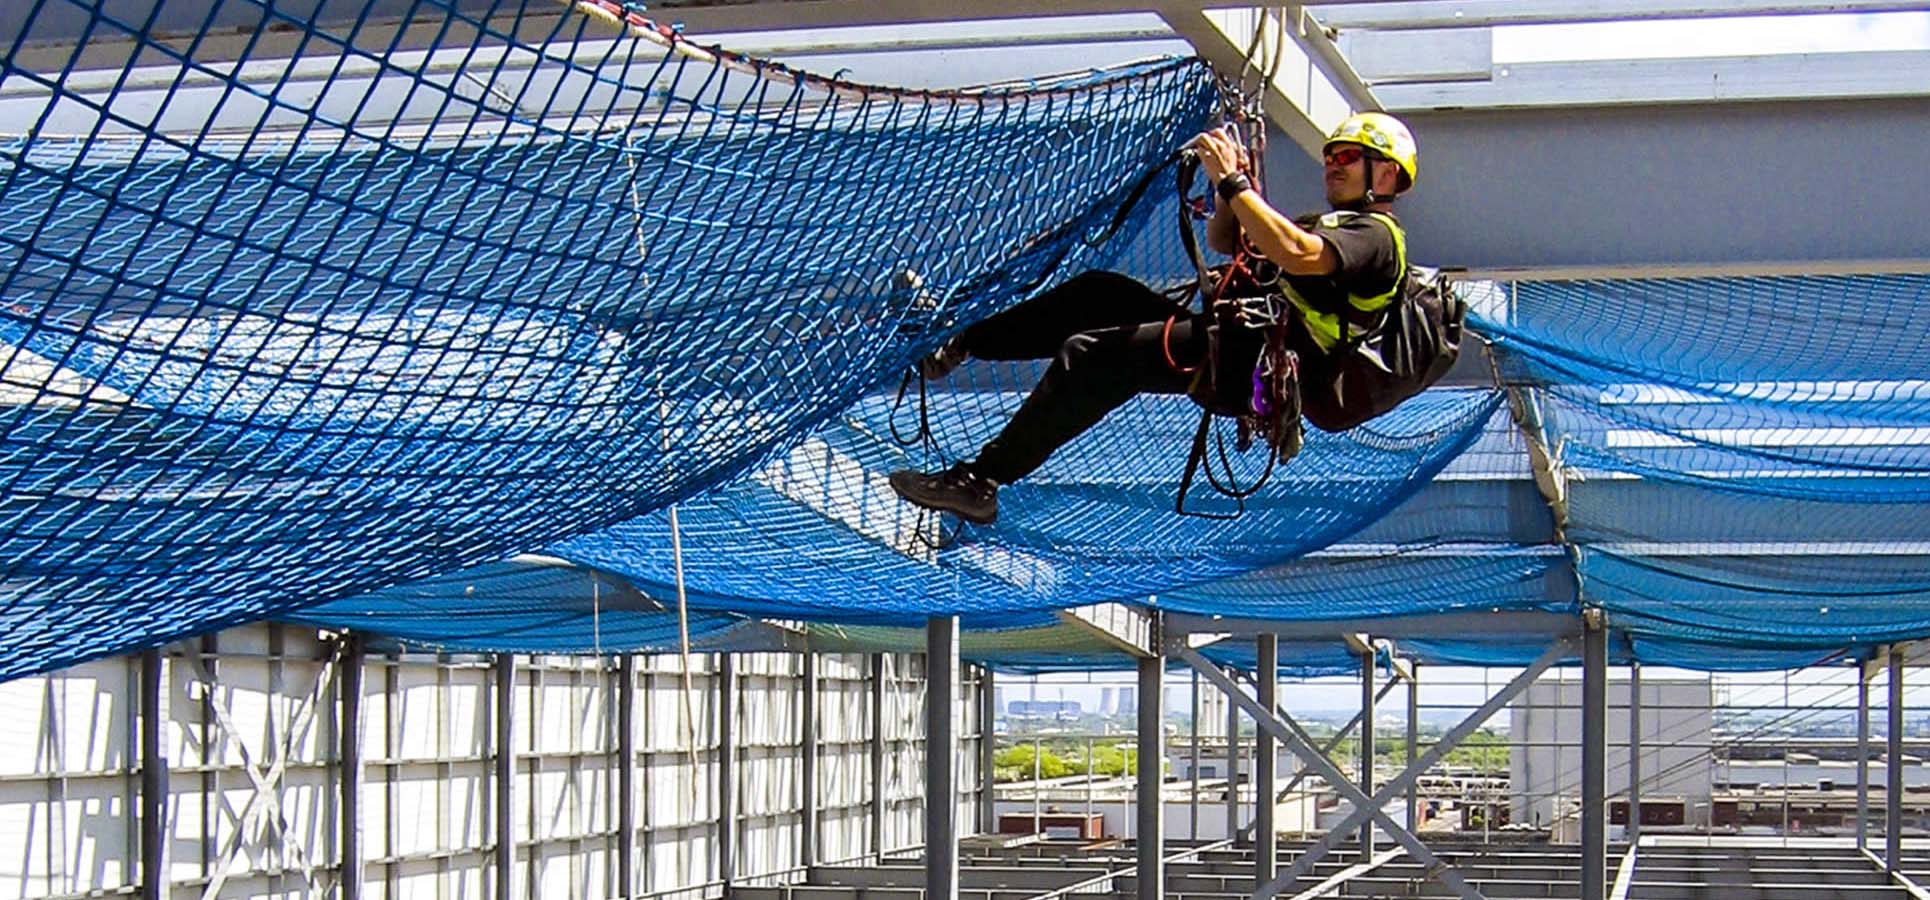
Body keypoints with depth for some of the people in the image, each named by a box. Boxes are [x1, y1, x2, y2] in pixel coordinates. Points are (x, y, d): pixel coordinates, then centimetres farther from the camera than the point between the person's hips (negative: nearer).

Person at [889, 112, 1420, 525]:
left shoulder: (1376, 236, -4)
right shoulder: (1329, 225, 29)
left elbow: (1295, 254, -26)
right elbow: (1224, 242, 32)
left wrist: (1233, 182, -21)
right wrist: (1229, 187, 10)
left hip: (1257, 361, -10)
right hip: (1235, 342, 10)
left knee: (1094, 353, -23)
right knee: (1099, 292, 7)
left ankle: (980, 481, -27)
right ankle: (961, 340, 10)